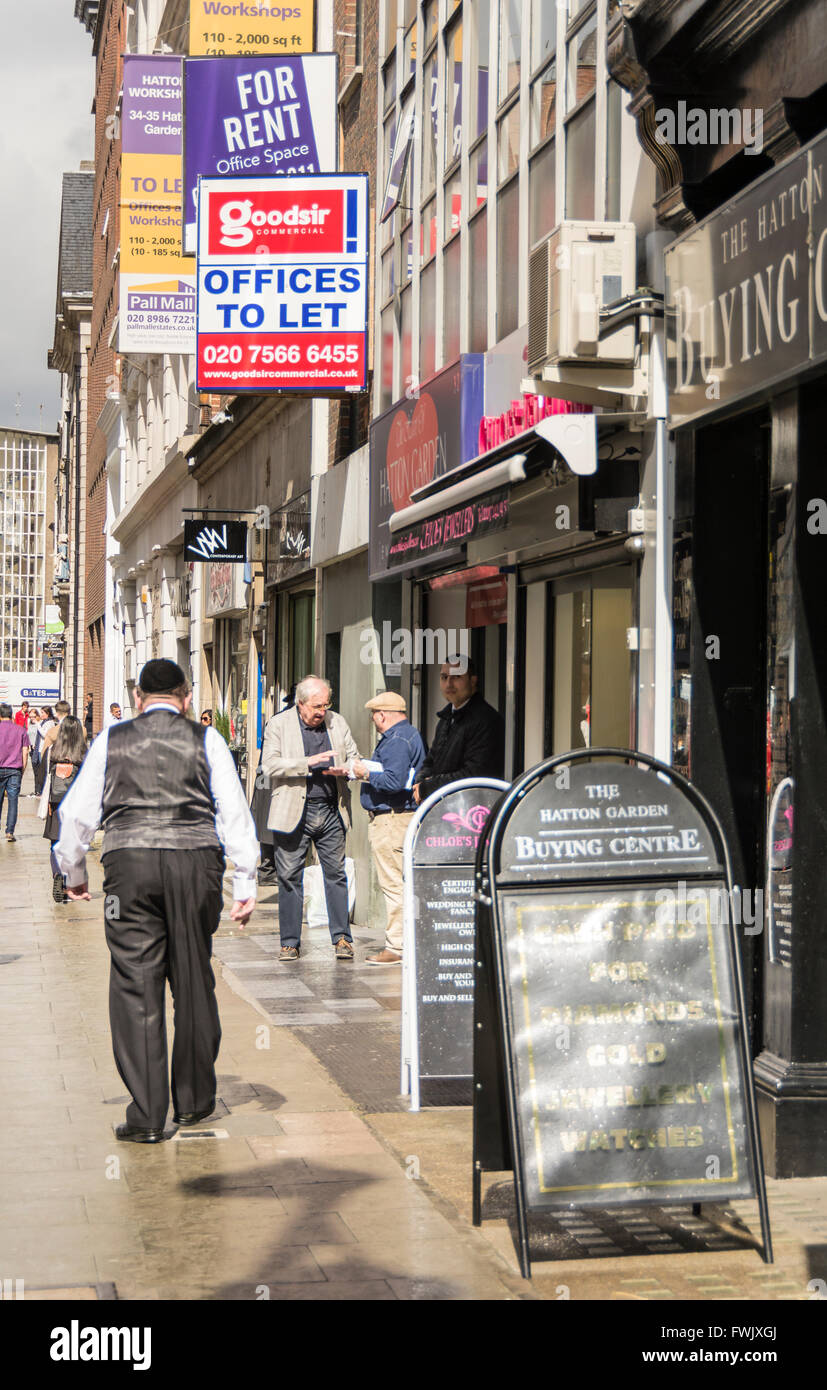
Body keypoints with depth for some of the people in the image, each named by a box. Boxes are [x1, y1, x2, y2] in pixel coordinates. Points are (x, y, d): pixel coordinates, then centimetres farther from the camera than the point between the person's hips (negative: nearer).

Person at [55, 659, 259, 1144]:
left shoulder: (112, 740, 10)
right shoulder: (206, 740, 8)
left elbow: (77, 812, 11)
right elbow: (234, 811, 4)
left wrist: (74, 871, 25)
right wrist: (246, 883, 7)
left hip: (131, 862, -1)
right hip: (197, 859, 1)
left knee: (136, 985, 0)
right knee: (194, 981, 14)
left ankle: (146, 1117, -2)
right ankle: (195, 1100, 24)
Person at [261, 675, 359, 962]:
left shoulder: (337, 723, 11)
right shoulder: (278, 724, 0)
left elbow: (354, 757, 18)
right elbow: (270, 765, -10)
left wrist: (343, 769, -5)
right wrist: (309, 763, -19)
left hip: (331, 811, 2)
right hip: (293, 813, -2)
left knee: (336, 874, 2)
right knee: (289, 877, 2)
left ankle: (341, 938, 8)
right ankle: (290, 942, 10)